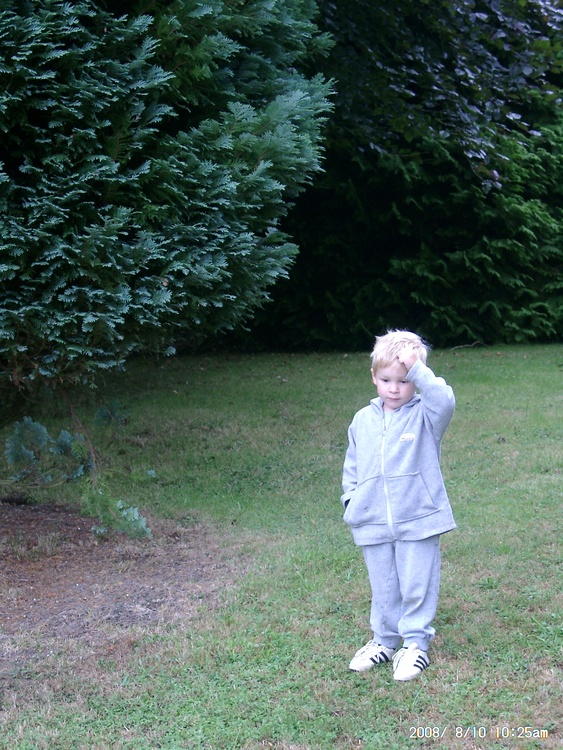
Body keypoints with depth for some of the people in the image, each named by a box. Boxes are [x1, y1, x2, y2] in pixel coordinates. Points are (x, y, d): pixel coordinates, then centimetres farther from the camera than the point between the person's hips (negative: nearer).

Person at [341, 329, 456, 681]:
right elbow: (352, 465, 17)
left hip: (417, 520, -4)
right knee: (383, 589, 15)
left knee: (417, 586, 4)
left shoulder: (424, 415, -5)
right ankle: (384, 641, 30)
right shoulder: (363, 421, 8)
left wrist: (417, 368, -34)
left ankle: (416, 643, 19)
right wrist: (351, 498, 6)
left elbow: (443, 400, -29)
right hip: (373, 523, 4)